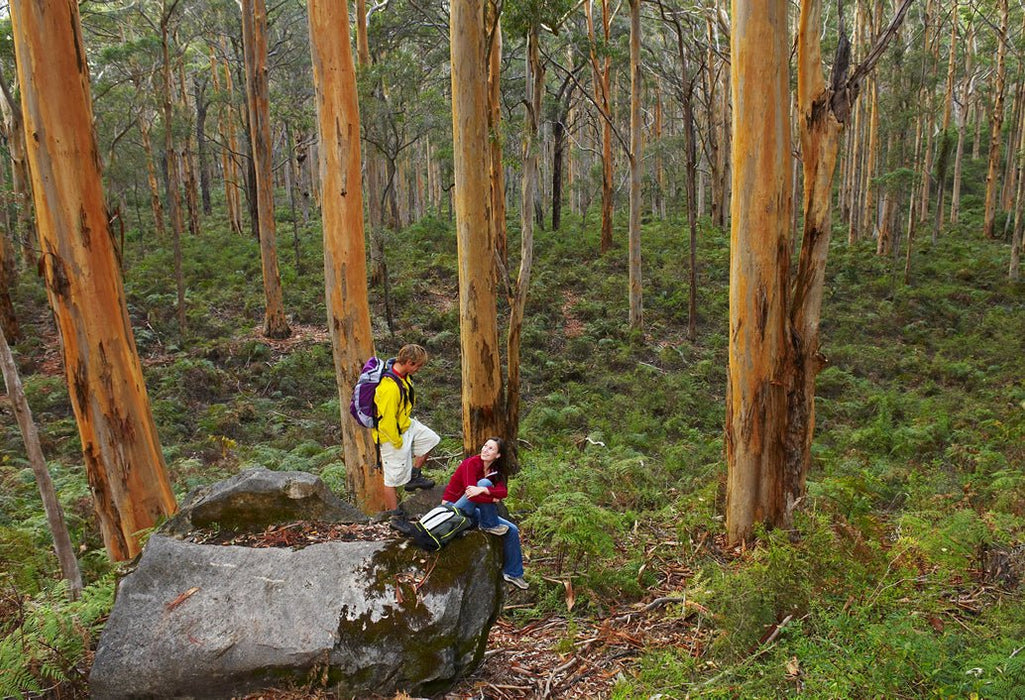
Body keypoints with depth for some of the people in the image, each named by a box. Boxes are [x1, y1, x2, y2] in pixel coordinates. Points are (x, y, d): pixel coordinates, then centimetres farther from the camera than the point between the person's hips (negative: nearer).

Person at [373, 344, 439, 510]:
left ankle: (414, 476, 32)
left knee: (431, 439, 21)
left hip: (406, 424, 9)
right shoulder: (390, 387, -36)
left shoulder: (404, 376, -5)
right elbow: (387, 421, -30)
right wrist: (397, 442, -17)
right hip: (393, 434, -9)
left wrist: (409, 422, 21)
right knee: (394, 478, 3)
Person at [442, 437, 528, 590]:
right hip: (454, 508, -7)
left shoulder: (495, 470, 1)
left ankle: (512, 573, 15)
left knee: (512, 530, 1)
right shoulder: (471, 463, -19)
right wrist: (493, 498, -21)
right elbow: (471, 494, -30)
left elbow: (504, 491, -18)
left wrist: (483, 490, -35)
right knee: (485, 482, -29)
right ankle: (489, 525, -17)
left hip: (471, 512, 8)